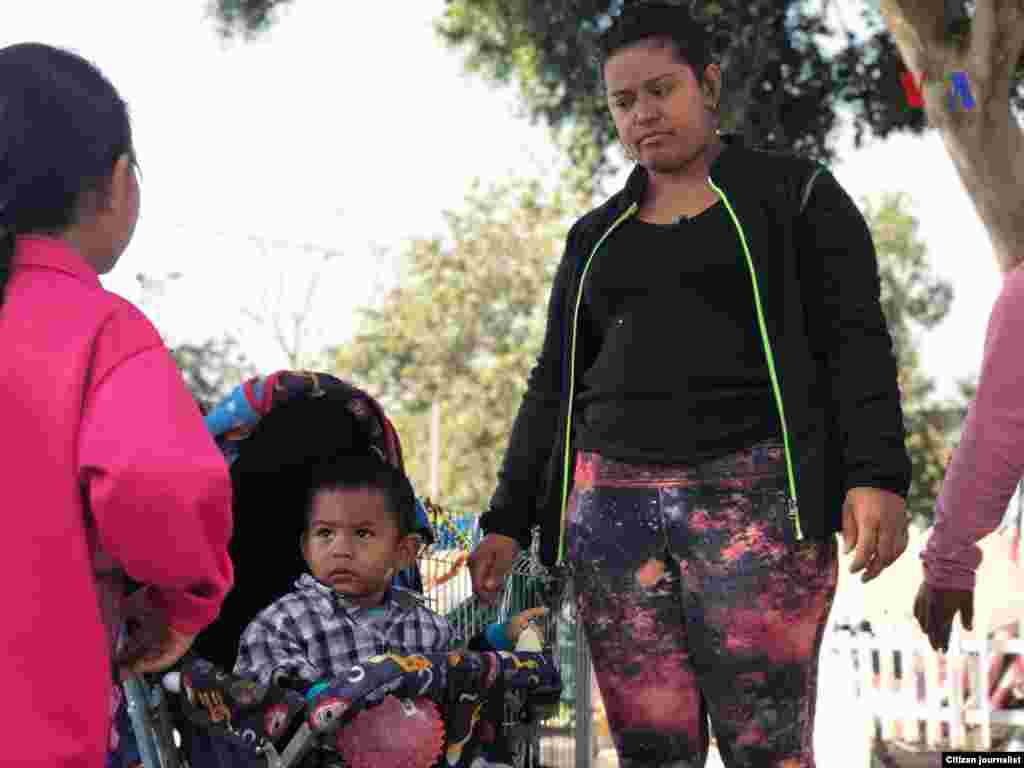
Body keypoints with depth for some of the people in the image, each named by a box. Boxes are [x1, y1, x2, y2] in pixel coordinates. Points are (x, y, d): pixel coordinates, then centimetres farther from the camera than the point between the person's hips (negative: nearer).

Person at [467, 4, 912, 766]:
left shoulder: (797, 195, 7)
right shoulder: (596, 238, 19)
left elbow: (855, 343, -2)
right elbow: (555, 387, 18)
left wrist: (878, 475, -16)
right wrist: (507, 523, 10)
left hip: (754, 494, -4)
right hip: (614, 503, 4)